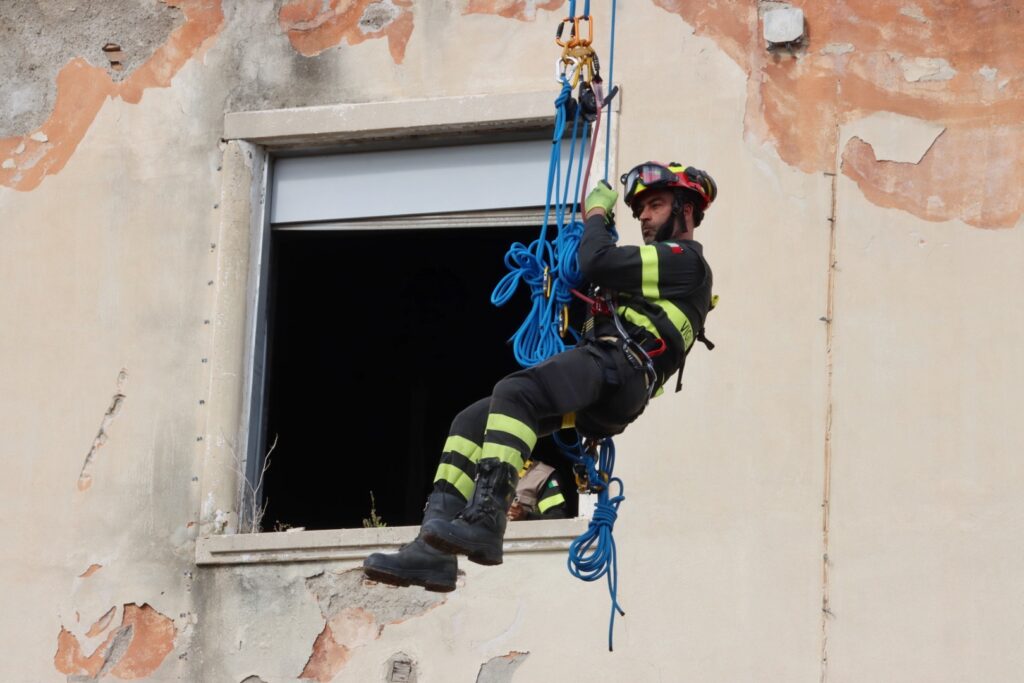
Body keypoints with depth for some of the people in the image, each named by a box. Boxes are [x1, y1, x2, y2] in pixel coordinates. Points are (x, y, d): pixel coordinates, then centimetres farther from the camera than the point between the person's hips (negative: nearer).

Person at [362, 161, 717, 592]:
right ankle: (434, 551, -16)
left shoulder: (686, 261, 3)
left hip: (618, 367, -10)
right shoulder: (658, 263, 35)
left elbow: (597, 263, -9)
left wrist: (597, 213, 9)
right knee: (470, 424, -3)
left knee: (513, 393, -33)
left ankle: (485, 521, -46)